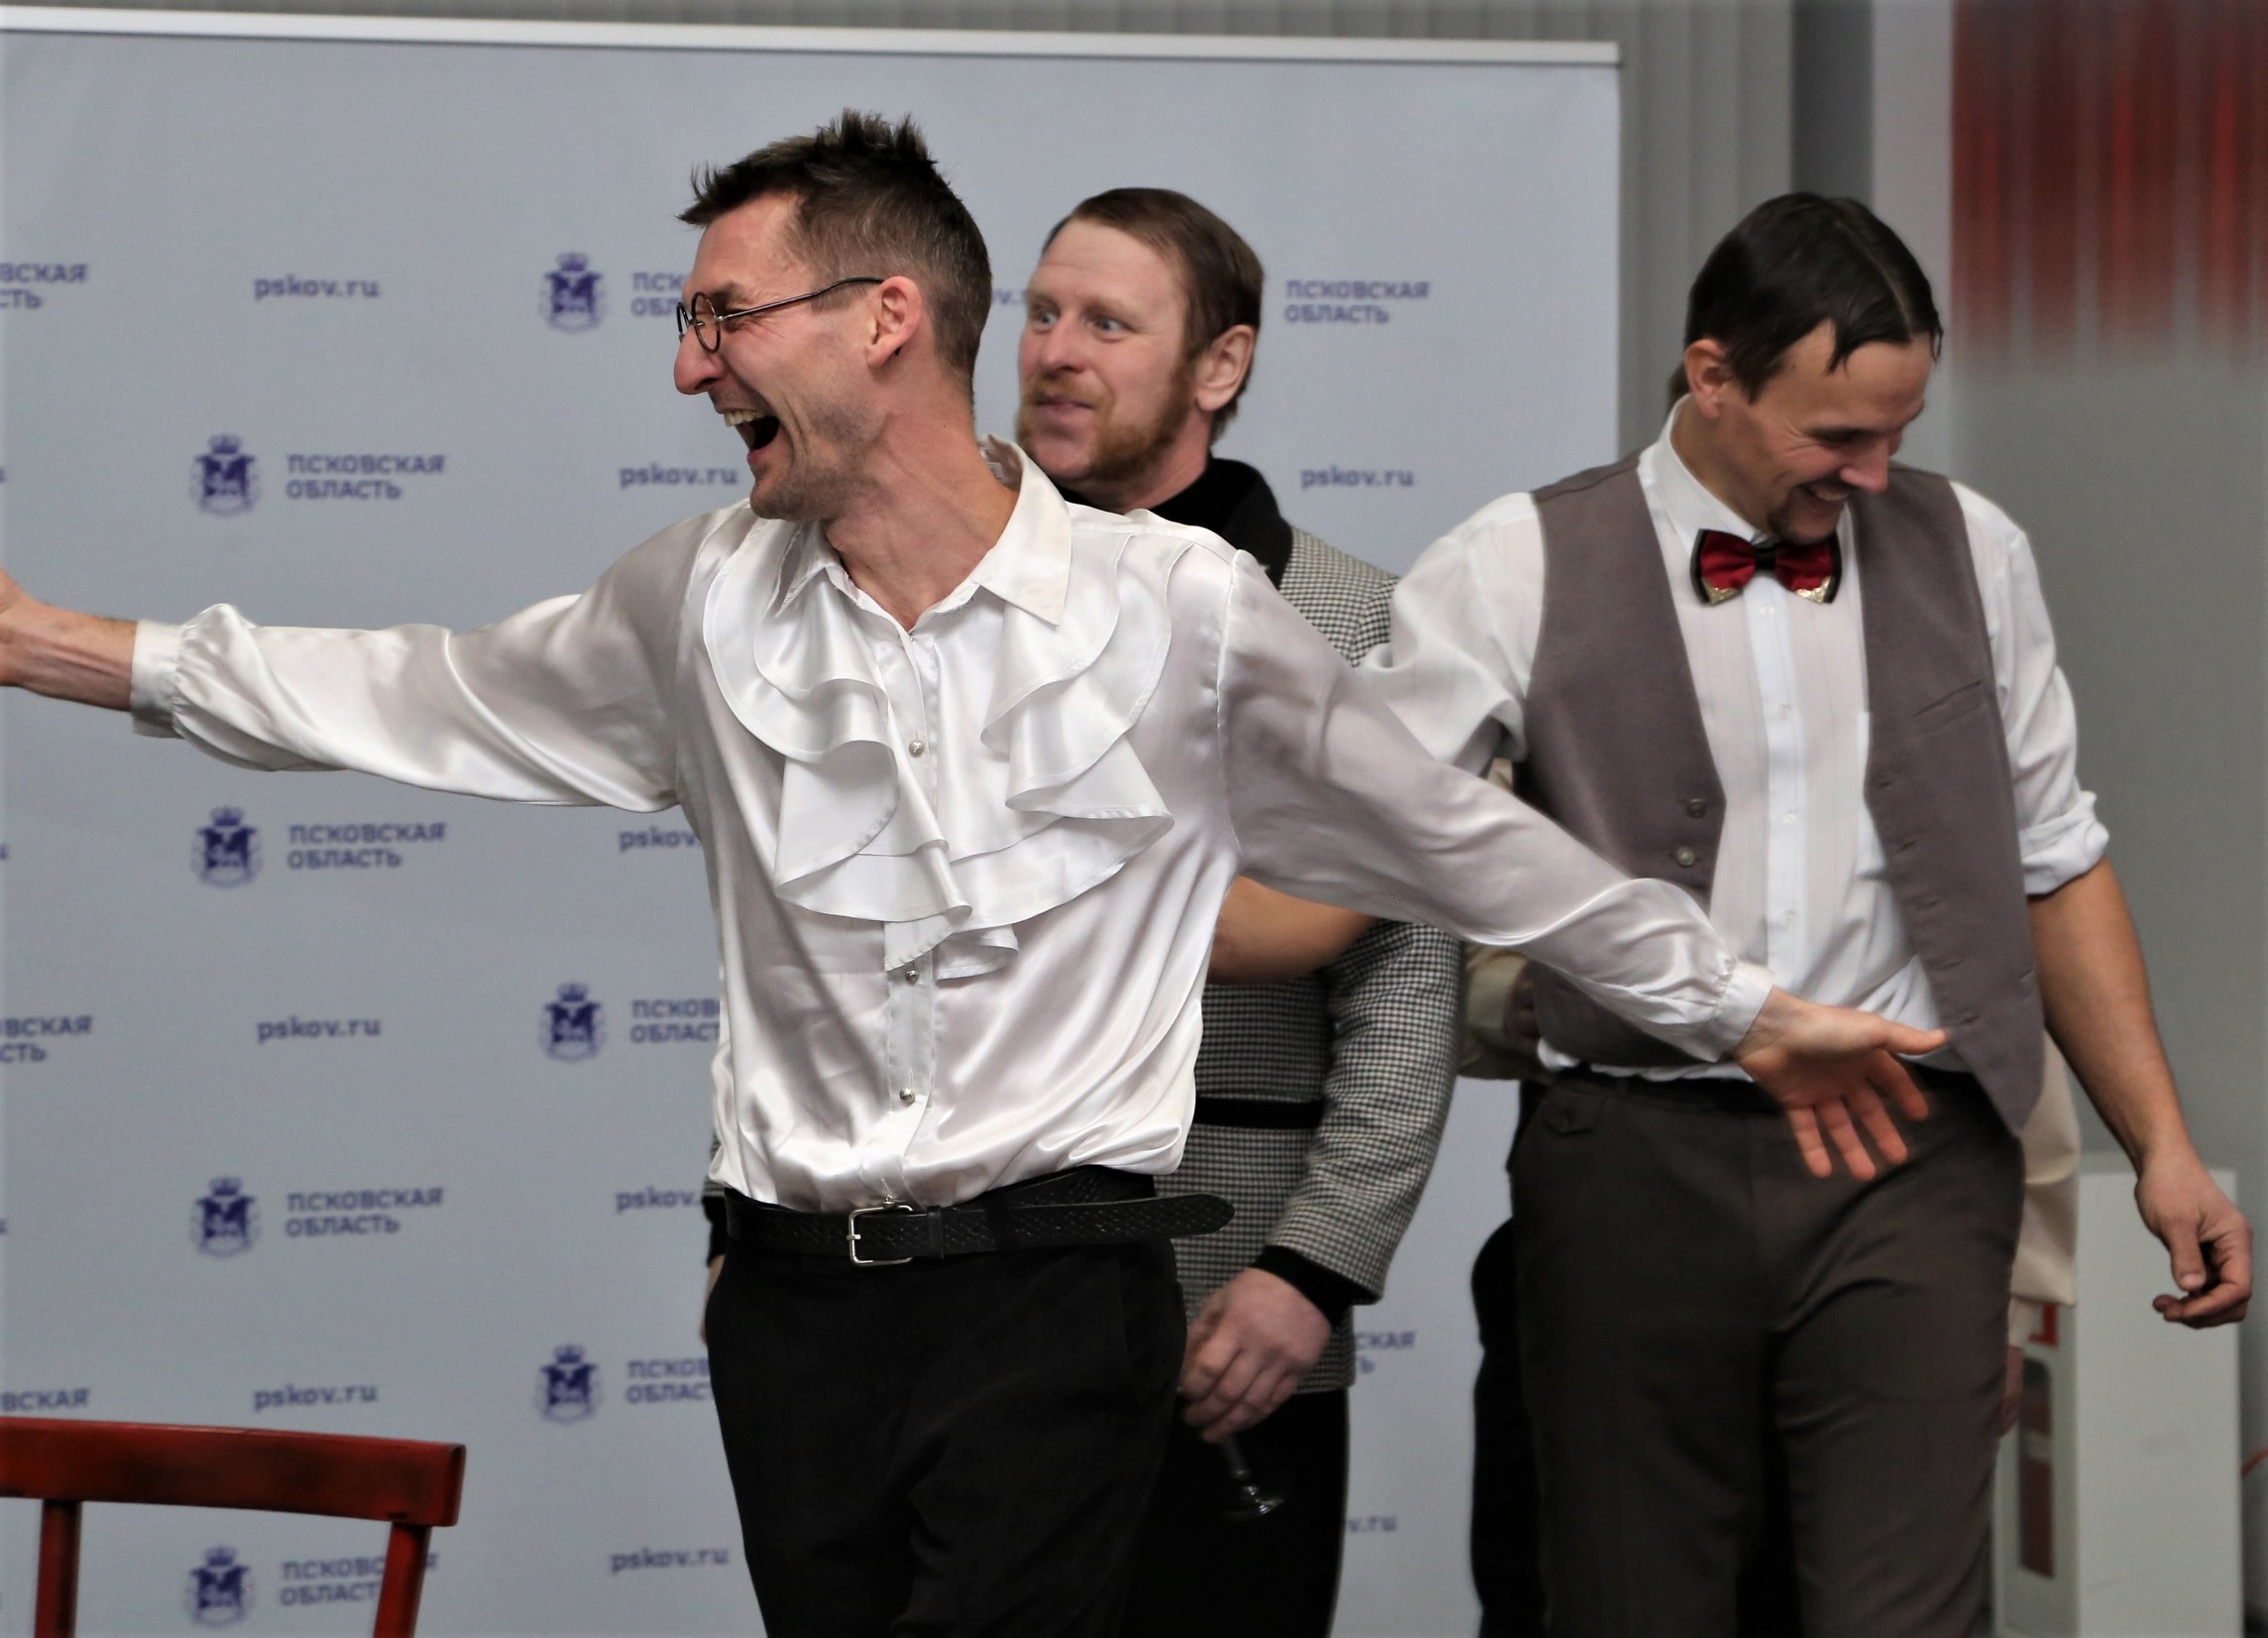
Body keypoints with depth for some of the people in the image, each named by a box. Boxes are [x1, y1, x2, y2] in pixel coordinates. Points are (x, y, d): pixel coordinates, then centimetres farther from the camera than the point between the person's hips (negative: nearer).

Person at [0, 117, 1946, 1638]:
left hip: (1056, 1293, -4)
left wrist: (1743, 1006, 9)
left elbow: (1456, 838, 5)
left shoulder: (1180, 610, -3)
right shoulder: (710, 605, 6)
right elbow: (425, 697, 17)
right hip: (799, 1303, 4)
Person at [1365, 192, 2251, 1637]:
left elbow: (2056, 867, 15)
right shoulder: (1518, 571, 0)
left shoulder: (1969, 555, 10)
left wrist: (2165, 1148, 9)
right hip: (1638, 1172, -1)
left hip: (1913, 1162, 1)